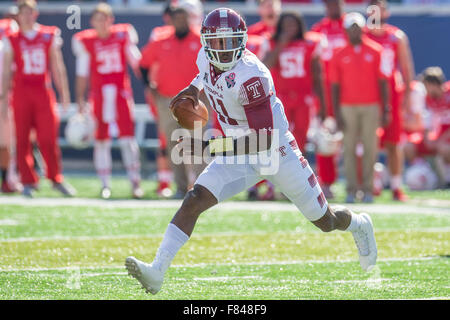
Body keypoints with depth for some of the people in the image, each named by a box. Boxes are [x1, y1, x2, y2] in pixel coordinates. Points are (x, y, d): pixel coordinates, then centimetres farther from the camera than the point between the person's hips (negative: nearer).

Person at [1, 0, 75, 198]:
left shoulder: (50, 36, 8)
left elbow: (57, 68, 11)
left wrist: (64, 93, 8)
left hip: (44, 92, 0)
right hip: (21, 92, 0)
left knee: (48, 139, -5)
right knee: (22, 140, 0)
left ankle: (56, 179, 9)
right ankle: (28, 182, 7)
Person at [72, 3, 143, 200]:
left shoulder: (123, 36, 2)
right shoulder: (86, 43, 2)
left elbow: (136, 62, 10)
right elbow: (82, 74, 7)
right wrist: (80, 101, 4)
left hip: (122, 93, -1)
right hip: (99, 95, 1)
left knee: (127, 137, -7)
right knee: (101, 140, 3)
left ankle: (135, 181, 0)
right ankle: (105, 184, 11)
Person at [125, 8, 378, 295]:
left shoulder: (251, 78, -32)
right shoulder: (206, 59, -8)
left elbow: (263, 140, -32)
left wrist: (209, 147, -35)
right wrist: (194, 87, 8)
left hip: (277, 152, -6)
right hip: (240, 156, 6)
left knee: (325, 222, 11)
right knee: (193, 201, -15)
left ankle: (358, 224, 47)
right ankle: (157, 272, -20)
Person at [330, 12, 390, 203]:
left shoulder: (375, 51, 5)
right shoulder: (339, 56, 6)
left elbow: (382, 82, 5)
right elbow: (335, 86, 6)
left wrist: (385, 110, 0)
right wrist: (337, 114, -1)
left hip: (371, 106, 0)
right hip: (348, 107, 1)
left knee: (370, 148, -1)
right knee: (349, 148, 0)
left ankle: (368, 189, 3)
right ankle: (351, 189, 2)